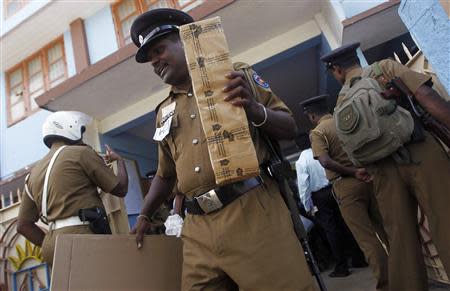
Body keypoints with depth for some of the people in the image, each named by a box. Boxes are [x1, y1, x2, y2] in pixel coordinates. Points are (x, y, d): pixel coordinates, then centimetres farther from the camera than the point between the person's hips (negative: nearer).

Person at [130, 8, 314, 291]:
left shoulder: (235, 75, 6)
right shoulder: (164, 113, 18)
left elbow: (289, 127, 5)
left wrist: (255, 110, -14)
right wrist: (144, 215, 19)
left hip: (253, 209, -3)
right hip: (198, 228, 4)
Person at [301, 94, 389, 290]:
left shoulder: (317, 132, -5)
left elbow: (326, 162, -20)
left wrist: (353, 172, -16)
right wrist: (365, 168, 13)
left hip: (346, 185, -6)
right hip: (369, 178, 6)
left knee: (367, 238, 2)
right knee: (386, 230, 16)